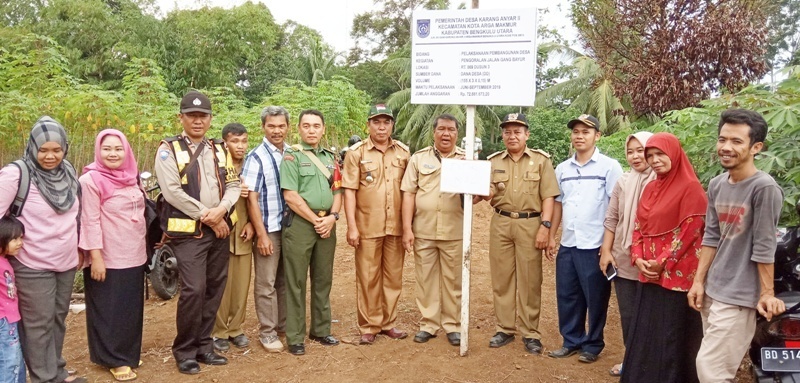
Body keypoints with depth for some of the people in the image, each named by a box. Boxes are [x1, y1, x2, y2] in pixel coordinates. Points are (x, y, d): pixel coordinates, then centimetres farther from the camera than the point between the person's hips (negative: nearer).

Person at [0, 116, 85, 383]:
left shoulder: (67, 172, 4)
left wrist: (80, 248, 20)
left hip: (66, 261, 6)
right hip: (33, 265, -6)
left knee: (58, 318, 17)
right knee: (39, 323, 3)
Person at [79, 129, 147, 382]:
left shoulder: (131, 178, 8)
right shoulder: (91, 180, -13)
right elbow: (91, 221, -15)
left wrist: (144, 247, 16)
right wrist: (96, 257, -17)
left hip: (134, 256, 7)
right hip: (108, 259, -7)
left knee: (131, 308, 15)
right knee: (110, 310, 5)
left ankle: (128, 353, 29)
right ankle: (114, 359, 18)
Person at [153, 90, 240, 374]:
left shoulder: (219, 150, 13)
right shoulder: (168, 150, -3)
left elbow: (233, 185, 9)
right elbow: (173, 192, -13)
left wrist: (221, 210, -12)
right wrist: (207, 217, -14)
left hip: (219, 229, 6)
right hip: (189, 231, -5)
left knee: (214, 289, 9)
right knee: (193, 290, -11)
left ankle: (203, 345, 23)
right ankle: (184, 351, 7)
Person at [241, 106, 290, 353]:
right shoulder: (256, 157, -8)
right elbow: (251, 198, -10)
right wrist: (261, 234, -13)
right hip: (268, 229, -5)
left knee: (286, 281, 14)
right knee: (266, 284, 3)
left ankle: (284, 325, 27)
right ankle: (267, 332, 14)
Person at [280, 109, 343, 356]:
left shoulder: (330, 158, 14)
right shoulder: (292, 157, -3)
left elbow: (337, 191, 12)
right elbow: (290, 197, -11)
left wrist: (332, 217, -5)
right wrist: (316, 220, -10)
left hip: (327, 224, 6)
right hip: (300, 223, -5)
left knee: (323, 280, 12)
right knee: (296, 282, 1)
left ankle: (320, 330, 24)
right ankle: (295, 337, 8)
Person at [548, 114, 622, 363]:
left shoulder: (610, 167, -5)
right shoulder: (562, 169, 10)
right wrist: (552, 236, 12)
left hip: (596, 245, -5)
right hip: (567, 244, 5)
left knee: (595, 298, 6)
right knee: (567, 296, 11)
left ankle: (593, 345, 21)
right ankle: (571, 341, 26)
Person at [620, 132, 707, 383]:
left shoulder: (690, 188, -10)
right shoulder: (650, 188, 12)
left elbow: (689, 231, -15)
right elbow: (639, 226, 13)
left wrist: (662, 263, -14)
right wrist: (638, 258, -2)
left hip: (677, 275, -7)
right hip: (649, 275, 7)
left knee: (673, 337, 1)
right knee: (644, 333, 14)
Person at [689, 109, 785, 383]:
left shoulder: (764, 187, -17)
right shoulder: (716, 185, 5)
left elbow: (764, 247, -15)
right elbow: (711, 237, 8)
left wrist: (767, 293, -10)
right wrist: (699, 281, 7)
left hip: (739, 296, -7)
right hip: (712, 289, 7)